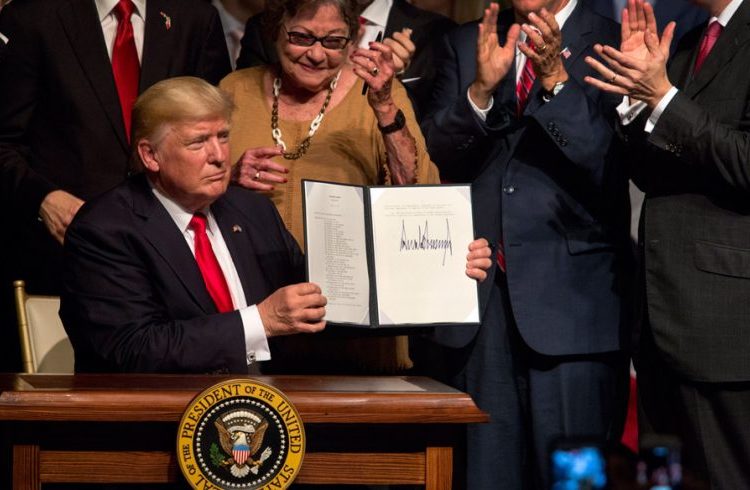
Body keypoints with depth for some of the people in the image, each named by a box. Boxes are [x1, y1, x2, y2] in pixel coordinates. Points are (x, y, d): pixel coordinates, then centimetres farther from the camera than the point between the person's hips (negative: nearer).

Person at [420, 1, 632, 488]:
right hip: (480, 293, 4)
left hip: (570, 296, -4)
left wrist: (556, 79, -23)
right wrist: (480, 90, -14)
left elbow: (607, 168, -11)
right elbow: (435, 157, 2)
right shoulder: (465, 44, 12)